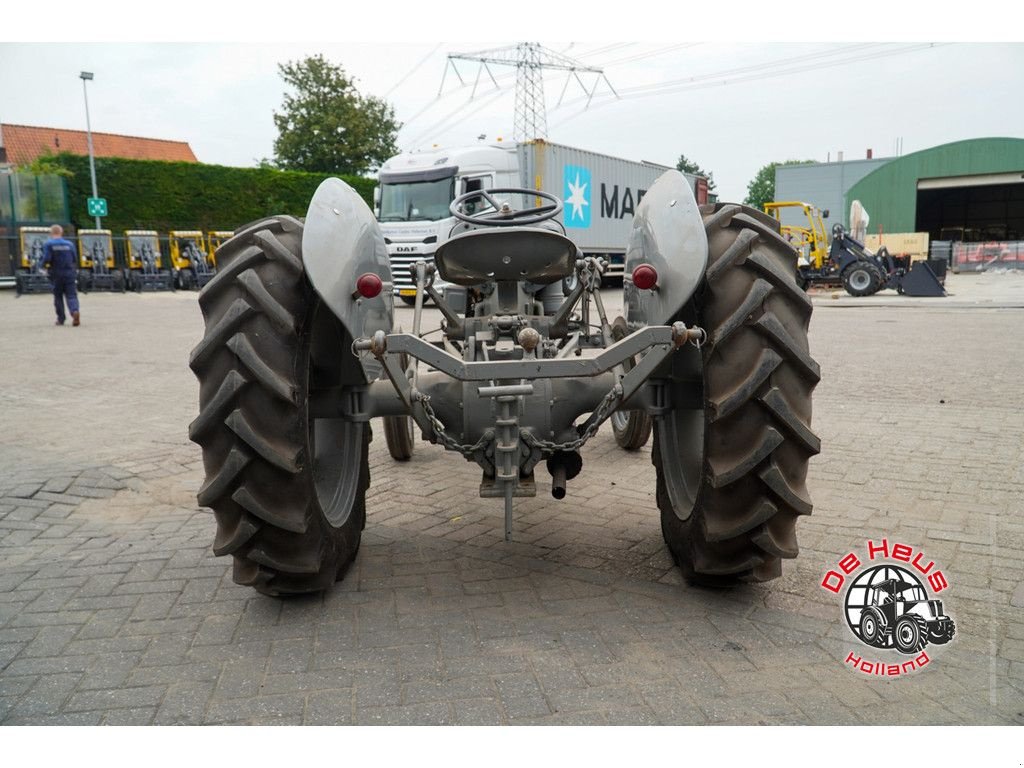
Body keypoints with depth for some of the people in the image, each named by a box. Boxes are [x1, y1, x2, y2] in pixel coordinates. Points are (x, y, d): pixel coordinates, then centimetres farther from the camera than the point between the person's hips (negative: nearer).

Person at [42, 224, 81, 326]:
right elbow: (74, 259, 6)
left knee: (58, 296, 12)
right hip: (69, 273, 1)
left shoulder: (48, 244, -6)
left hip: (56, 274, -1)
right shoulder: (69, 244, 4)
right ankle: (75, 311, -28)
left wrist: (45, 264, 7)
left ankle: (61, 319, 16)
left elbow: (46, 259, -14)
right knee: (71, 295, 0)